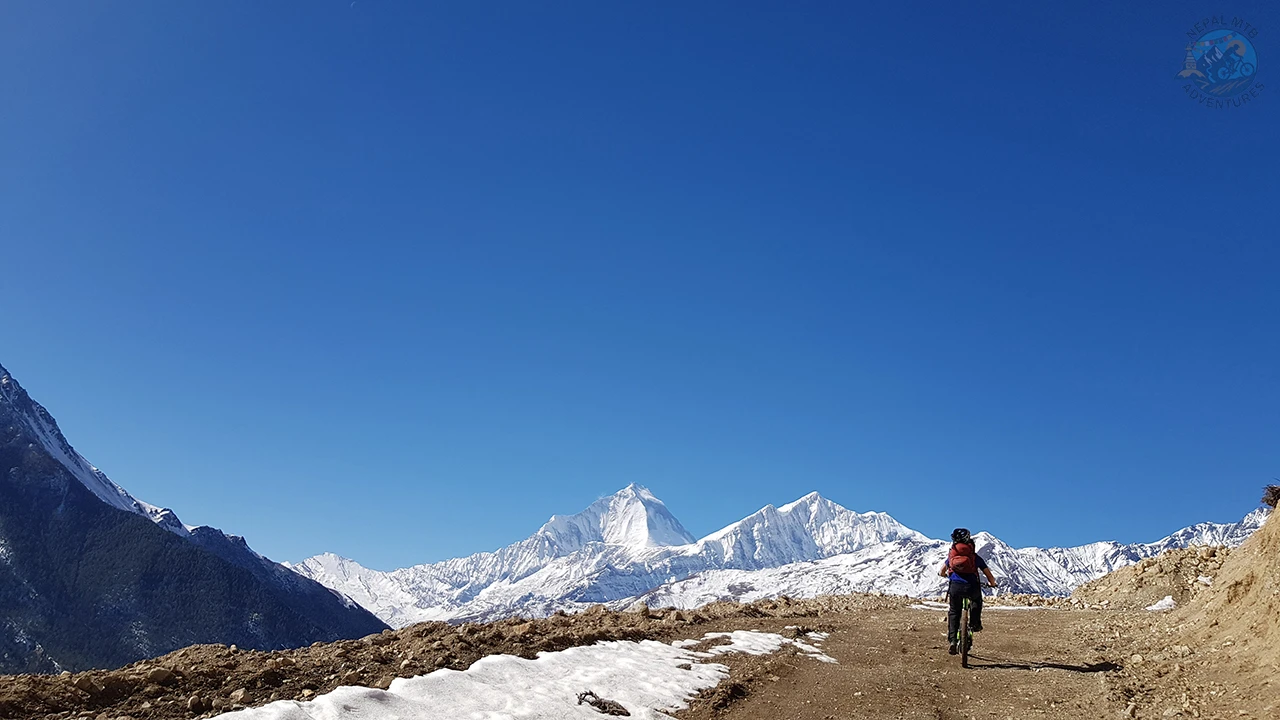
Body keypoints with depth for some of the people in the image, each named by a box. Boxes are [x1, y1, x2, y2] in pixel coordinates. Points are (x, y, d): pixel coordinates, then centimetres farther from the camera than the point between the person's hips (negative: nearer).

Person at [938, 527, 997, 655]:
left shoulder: (952, 555, 20)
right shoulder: (975, 557, 14)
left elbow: (941, 572, 27)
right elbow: (990, 576, 16)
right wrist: (992, 583, 38)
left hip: (955, 587, 1)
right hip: (971, 587, -1)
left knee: (954, 612, 18)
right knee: (976, 600, 35)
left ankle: (952, 640, 5)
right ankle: (975, 624, 25)